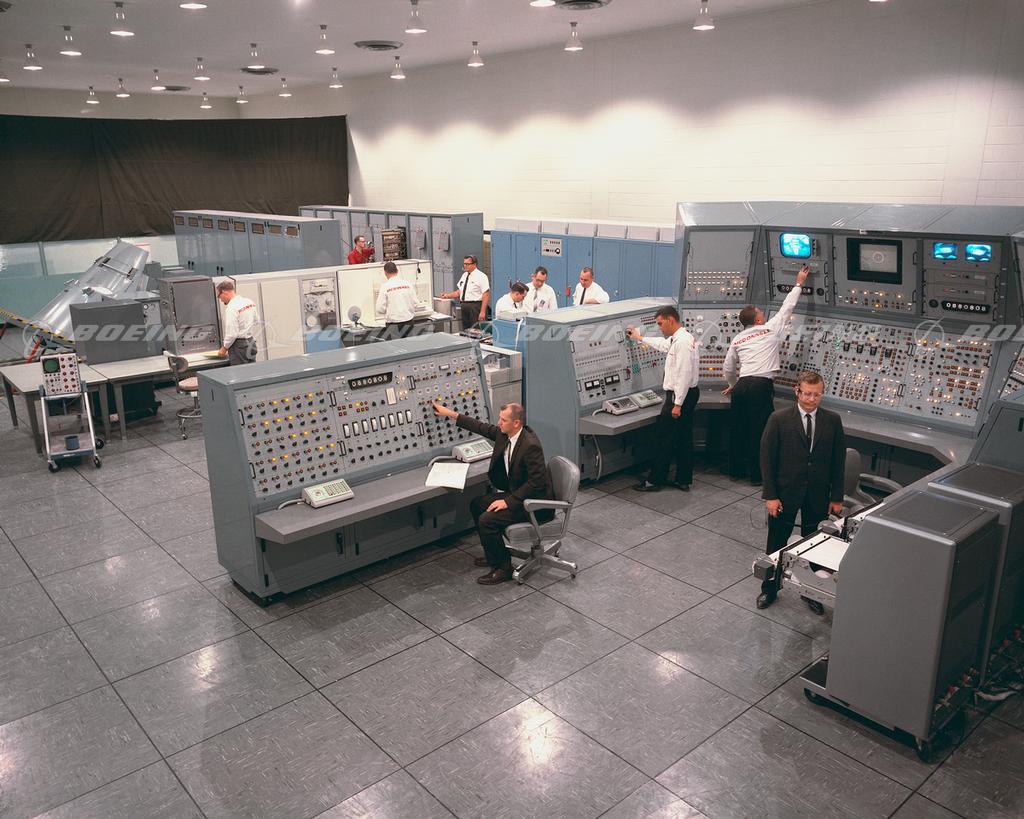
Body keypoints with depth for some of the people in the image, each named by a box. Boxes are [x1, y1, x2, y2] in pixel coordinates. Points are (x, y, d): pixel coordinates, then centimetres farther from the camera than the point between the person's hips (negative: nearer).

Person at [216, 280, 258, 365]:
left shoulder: (231, 308, -19)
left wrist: (224, 348, -7)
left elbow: (232, 333, -20)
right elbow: (256, 320, 17)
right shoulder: (249, 302, 4)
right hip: (251, 343, 8)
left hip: (239, 345, -8)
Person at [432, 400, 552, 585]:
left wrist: (508, 501, -24)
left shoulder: (531, 445, -28)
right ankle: (493, 555, 25)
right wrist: (450, 414, 14)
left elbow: (536, 482, -28)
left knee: (486, 520, -18)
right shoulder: (504, 434, -2)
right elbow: (482, 427, 12)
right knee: (476, 505, 15)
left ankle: (503, 568, -1)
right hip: (515, 493, 10)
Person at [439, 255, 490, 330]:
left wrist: (482, 312, -21)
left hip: (475, 307, -8)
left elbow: (486, 295, -14)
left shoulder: (481, 276, -8)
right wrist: (448, 295, 4)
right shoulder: (464, 275, 15)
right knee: (465, 331, 12)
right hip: (464, 306, 8)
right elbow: (459, 292, 20)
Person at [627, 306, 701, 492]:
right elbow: (663, 344, 35)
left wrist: (677, 404, -24)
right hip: (688, 394, 10)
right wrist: (640, 338, 47)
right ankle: (684, 480, 20)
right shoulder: (676, 339, 12)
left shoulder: (683, 342, -20)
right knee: (684, 438, 13)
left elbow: (684, 375, -24)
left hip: (681, 395, -10)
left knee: (664, 439, -4)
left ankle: (655, 481, 3)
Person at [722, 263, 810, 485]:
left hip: (741, 386, 5)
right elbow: (787, 307, 15)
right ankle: (757, 475, 4)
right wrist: (798, 284, 29)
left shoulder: (737, 339, 15)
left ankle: (736, 470, 21)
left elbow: (727, 369, 20)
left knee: (737, 429, 12)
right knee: (759, 431, 0)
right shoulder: (770, 329, 4)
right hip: (761, 386, -5)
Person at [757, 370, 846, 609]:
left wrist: (836, 497, 1)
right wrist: (770, 495, -11)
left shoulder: (833, 421, -2)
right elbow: (767, 459, -8)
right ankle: (769, 588, 29)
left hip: (818, 496, 2)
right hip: (785, 493, -2)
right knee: (776, 544, 11)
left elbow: (838, 461, 3)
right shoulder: (779, 419, -10)